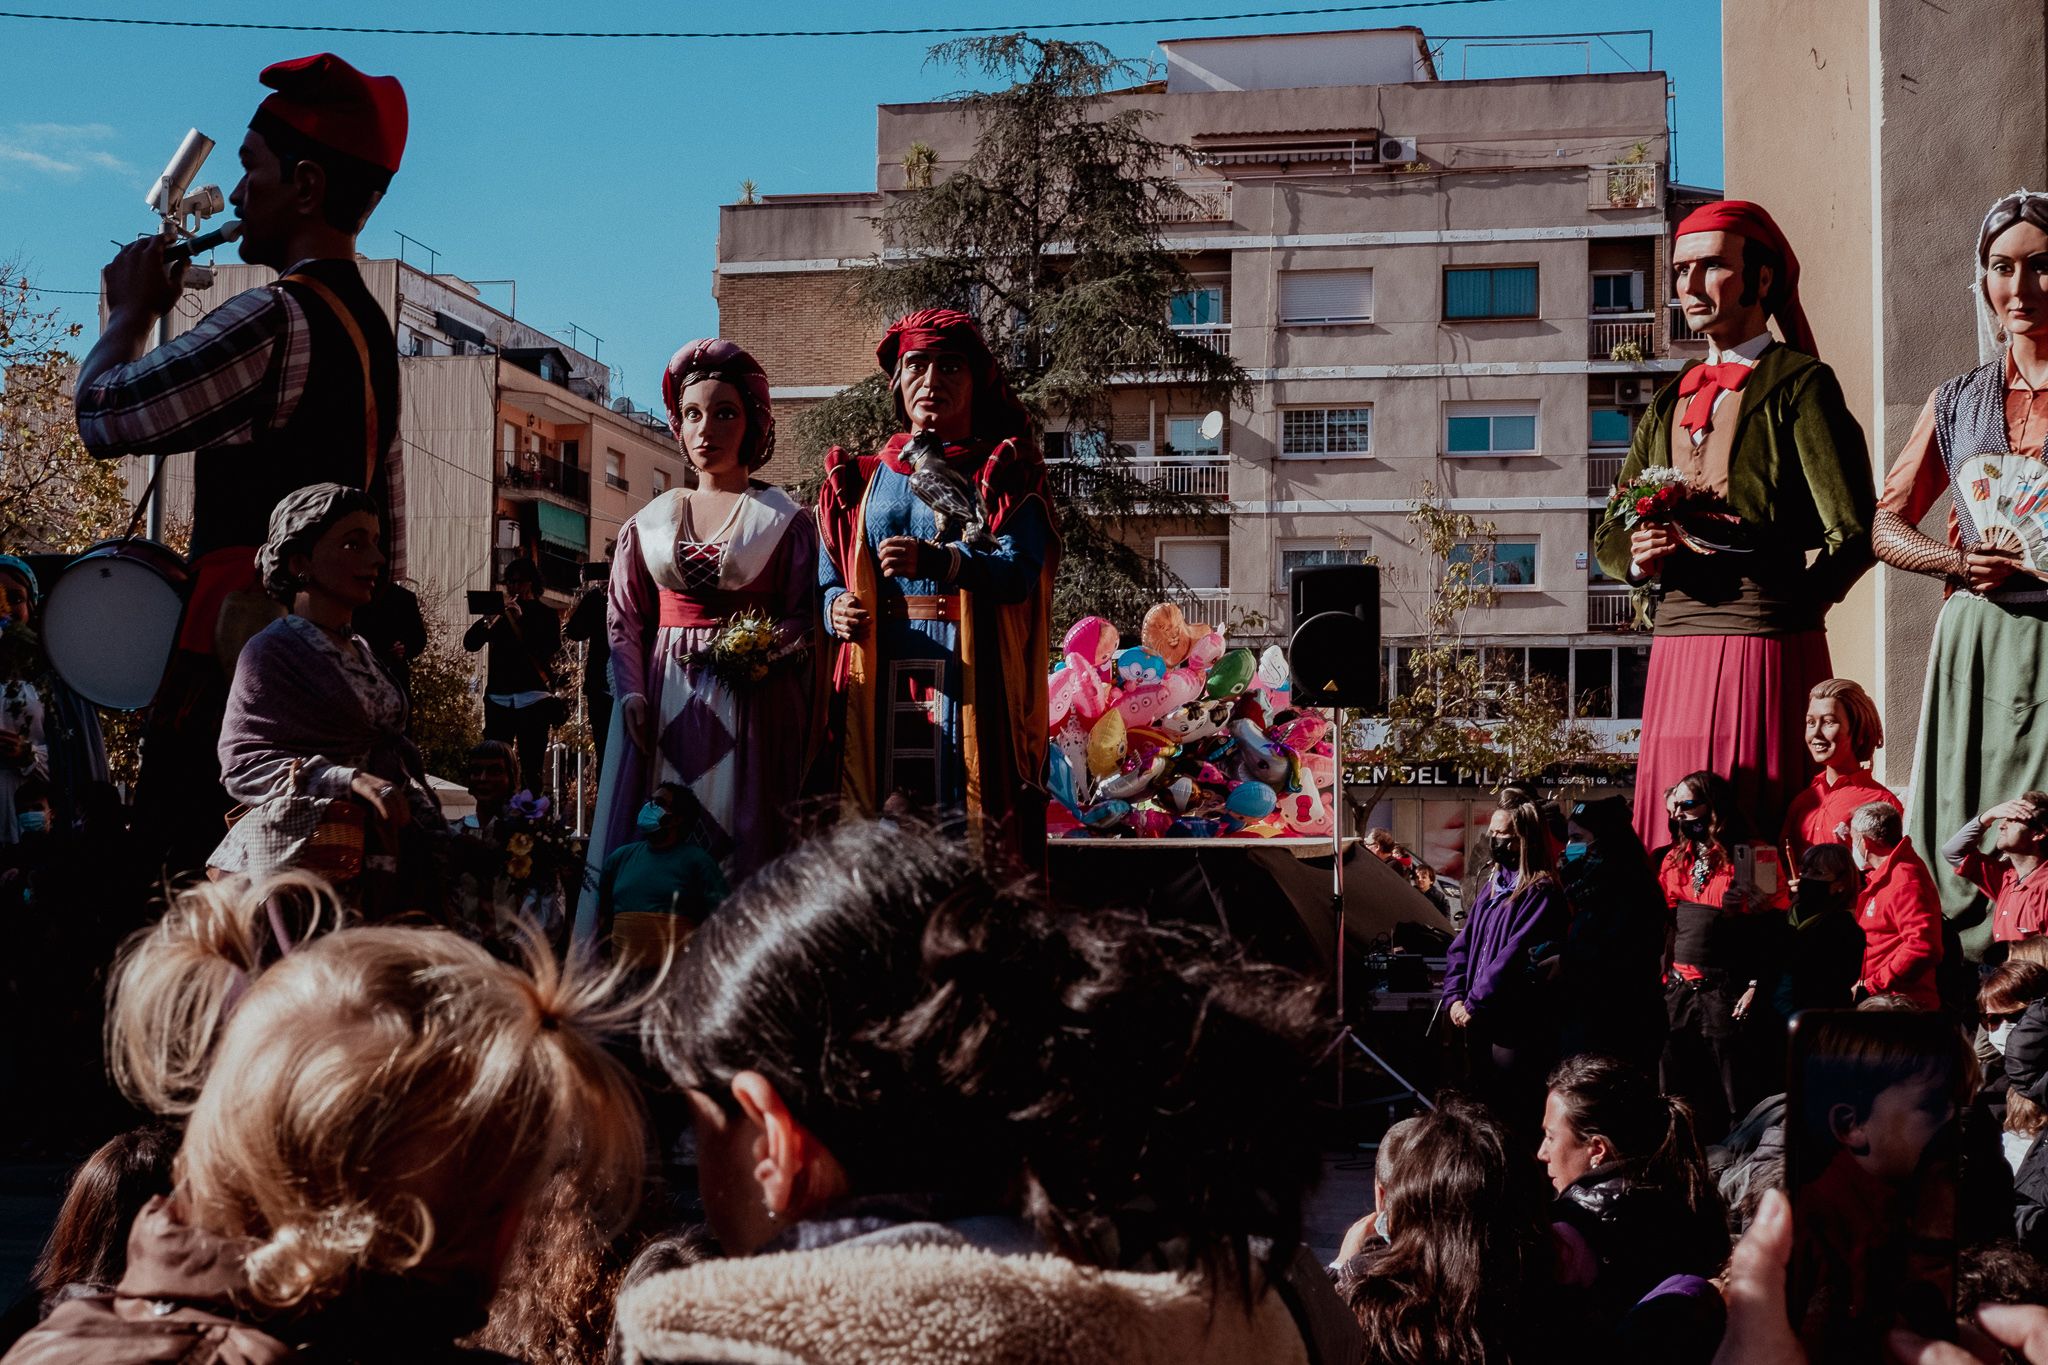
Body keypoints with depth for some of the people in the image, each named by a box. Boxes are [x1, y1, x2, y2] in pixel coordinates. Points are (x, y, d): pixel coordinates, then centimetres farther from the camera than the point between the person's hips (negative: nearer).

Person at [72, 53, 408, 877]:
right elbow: (386, 521, 20)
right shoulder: (367, 324, 16)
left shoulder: (274, 320, -14)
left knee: (178, 864, -9)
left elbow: (102, 413, -9)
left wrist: (133, 309, 8)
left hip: (239, 650, -10)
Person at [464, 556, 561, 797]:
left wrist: (518, 621, -12)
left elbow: (549, 650, -8)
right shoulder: (499, 610, 18)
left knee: (532, 769, -6)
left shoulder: (545, 614, 9)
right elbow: (470, 643, 7)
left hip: (532, 698, -2)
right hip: (497, 698, 2)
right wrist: (489, 619, -9)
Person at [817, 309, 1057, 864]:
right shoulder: (863, 480, 18)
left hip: (972, 678, -3)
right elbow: (829, 579, 15)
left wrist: (939, 561, -26)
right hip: (879, 682, 3)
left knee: (975, 829, -10)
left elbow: (1020, 571, -10)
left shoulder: (1002, 474, 7)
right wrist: (837, 608, -8)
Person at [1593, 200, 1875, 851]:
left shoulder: (1801, 382, 0)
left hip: (1769, 650, -6)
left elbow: (1854, 533, -9)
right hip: (1676, 646, 6)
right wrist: (1641, 555, -1)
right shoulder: (1670, 401, 20)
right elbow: (1609, 537, 21)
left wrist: (1786, 612, 1)